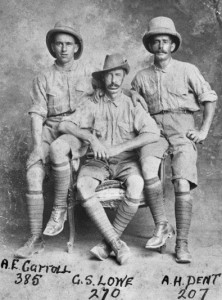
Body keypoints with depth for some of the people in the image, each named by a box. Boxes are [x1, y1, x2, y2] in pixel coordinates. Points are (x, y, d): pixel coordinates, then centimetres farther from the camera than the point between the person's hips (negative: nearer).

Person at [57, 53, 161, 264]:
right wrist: (91, 138, -15)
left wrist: (118, 148, -18)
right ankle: (117, 244, -27)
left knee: (136, 184, -34)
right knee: (83, 185, -31)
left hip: (126, 160, -1)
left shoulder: (133, 106, 5)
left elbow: (153, 134, -11)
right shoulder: (93, 106, 10)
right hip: (97, 161, 1)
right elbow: (64, 125, 0)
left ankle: (108, 243, -18)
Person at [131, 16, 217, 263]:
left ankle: (182, 244, -9)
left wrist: (204, 131, 0)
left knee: (183, 184, -19)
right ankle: (160, 227, -16)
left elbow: (209, 99, 10)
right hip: (153, 128, 1)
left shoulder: (187, 70, 9)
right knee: (147, 169, -30)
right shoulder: (141, 77, 15)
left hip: (182, 128, -1)